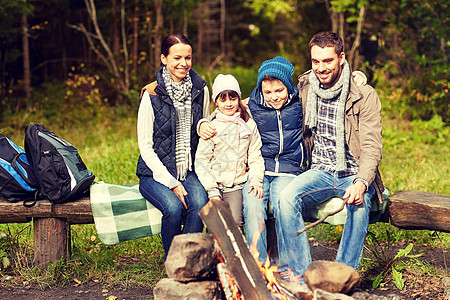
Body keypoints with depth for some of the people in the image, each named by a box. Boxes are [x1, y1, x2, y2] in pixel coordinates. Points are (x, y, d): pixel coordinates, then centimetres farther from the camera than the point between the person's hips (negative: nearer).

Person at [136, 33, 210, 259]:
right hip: (155, 173, -3)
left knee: (200, 202, -28)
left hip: (189, 171, 3)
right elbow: (145, 147, -8)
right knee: (173, 207, -30)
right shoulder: (151, 95, -9)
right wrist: (172, 183, -14)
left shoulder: (200, 90, 4)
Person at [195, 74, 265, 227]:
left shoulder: (249, 125, 10)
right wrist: (213, 191, -10)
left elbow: (255, 158, 12)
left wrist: (256, 180, -7)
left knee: (234, 221, -20)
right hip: (214, 184, -1)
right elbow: (201, 161, -1)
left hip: (236, 186, 1)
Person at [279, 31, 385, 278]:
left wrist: (361, 182, -31)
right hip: (319, 172, 3)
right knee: (287, 197, -28)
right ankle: (302, 275, -23)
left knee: (359, 204, -37)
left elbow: (372, 146, -13)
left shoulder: (365, 96, -6)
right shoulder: (304, 87, 6)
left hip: (354, 174, -3)